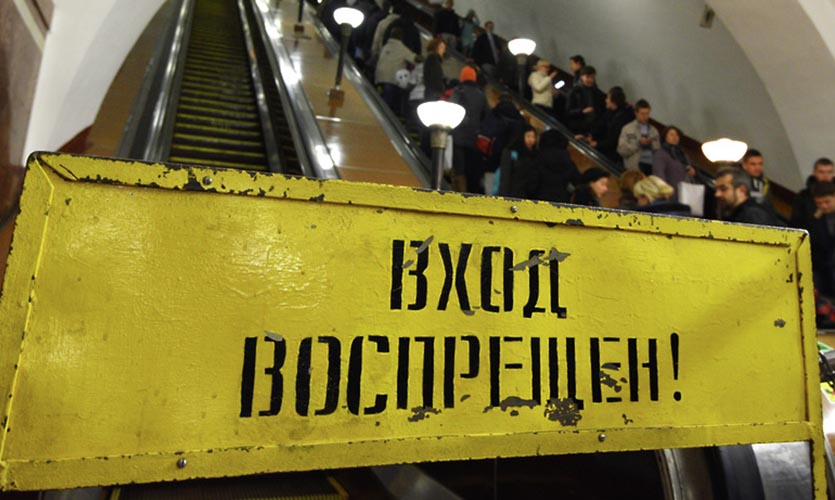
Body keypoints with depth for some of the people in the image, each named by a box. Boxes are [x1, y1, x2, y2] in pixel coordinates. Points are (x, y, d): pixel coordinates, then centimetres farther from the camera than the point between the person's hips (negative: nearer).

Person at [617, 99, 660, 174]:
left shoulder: (654, 130, 18)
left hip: (652, 165, 3)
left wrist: (652, 144, -4)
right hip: (634, 167, -3)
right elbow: (621, 150, -3)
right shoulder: (627, 129, 7)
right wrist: (638, 143, -12)